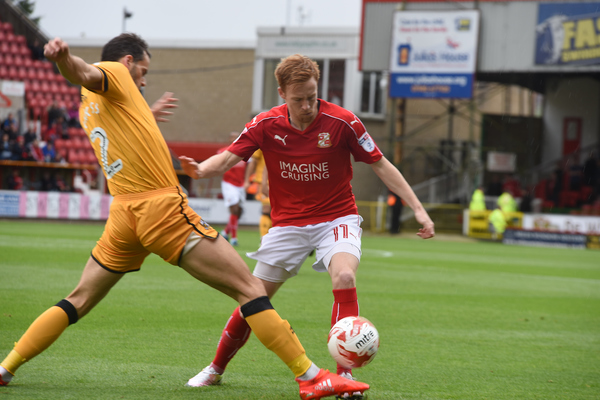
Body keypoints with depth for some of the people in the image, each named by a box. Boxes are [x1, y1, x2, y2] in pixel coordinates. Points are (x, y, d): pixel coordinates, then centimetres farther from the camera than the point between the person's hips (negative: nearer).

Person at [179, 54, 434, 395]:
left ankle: (344, 373, -26)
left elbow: (380, 165, -7)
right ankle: (216, 369, 27)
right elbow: (227, 158, -11)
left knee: (344, 277, -31)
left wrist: (418, 209, -10)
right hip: (288, 223, 2)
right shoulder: (266, 125, -9)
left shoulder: (341, 122, -15)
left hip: (337, 219, -2)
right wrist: (200, 170, -35)